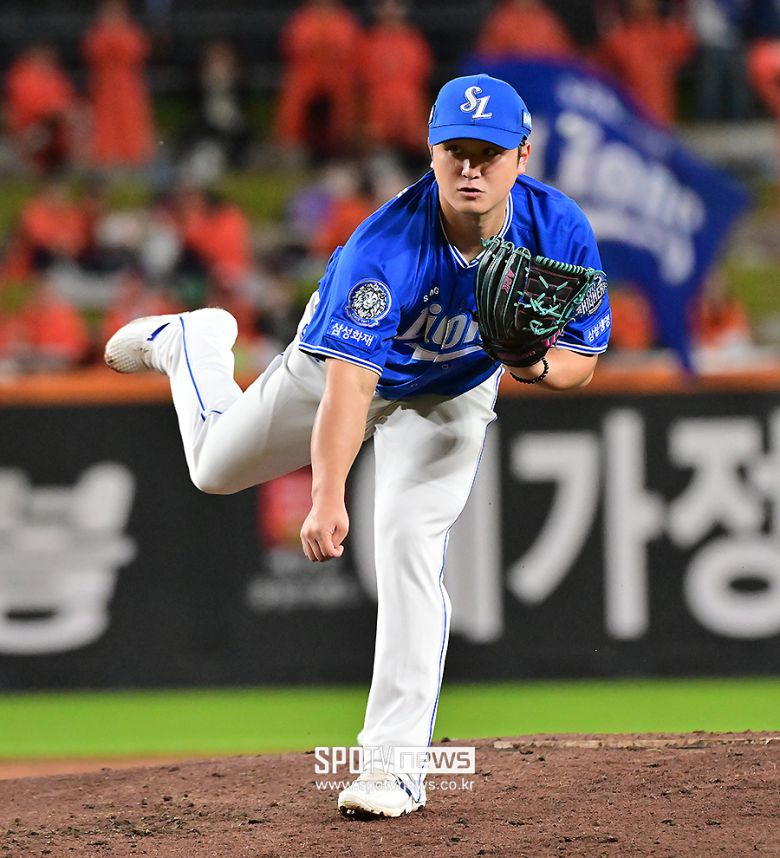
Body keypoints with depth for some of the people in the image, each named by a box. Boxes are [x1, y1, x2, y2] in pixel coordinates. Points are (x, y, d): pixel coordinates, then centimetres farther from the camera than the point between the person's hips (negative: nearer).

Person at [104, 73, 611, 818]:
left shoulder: (558, 230, -30)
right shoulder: (385, 246, -41)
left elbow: (583, 359, -17)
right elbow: (348, 383, -48)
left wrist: (540, 365, -42)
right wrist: (326, 498, -60)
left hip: (451, 396, 1)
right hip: (341, 360, -1)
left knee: (410, 546, -19)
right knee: (216, 467, 18)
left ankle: (394, 762, -15)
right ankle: (192, 344, 52)